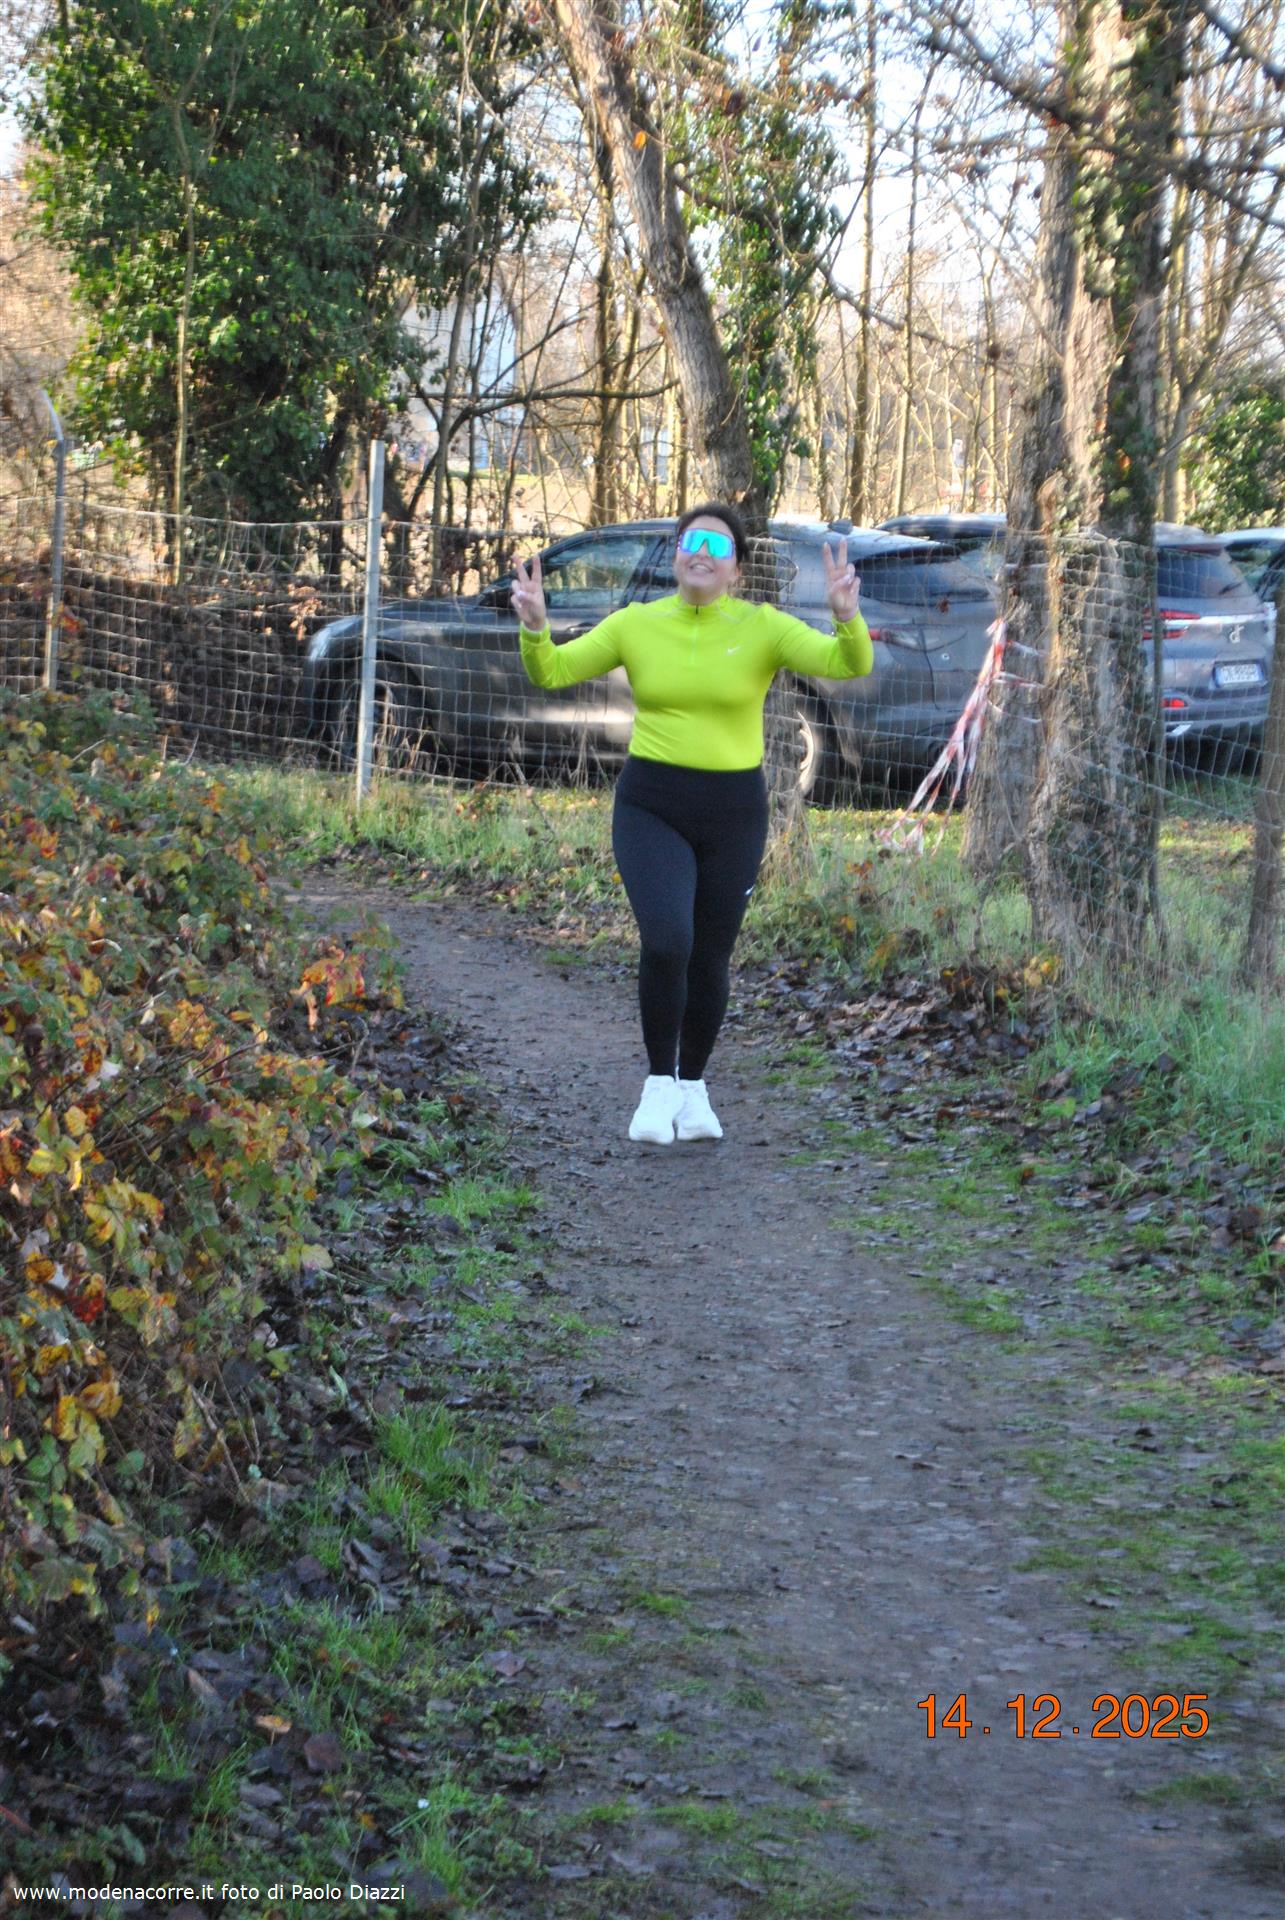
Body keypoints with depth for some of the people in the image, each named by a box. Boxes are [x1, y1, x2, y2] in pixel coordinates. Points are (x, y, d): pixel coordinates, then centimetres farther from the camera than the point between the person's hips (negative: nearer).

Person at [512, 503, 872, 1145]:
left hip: (732, 814, 1)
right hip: (651, 808, -1)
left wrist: (847, 615, -39)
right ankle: (659, 1083, 0)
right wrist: (535, 626, -26)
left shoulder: (764, 628, -6)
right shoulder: (636, 624, -1)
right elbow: (550, 671, -5)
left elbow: (851, 664, -18)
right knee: (666, 942, -21)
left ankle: (693, 1087, 35)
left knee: (709, 959, 11)